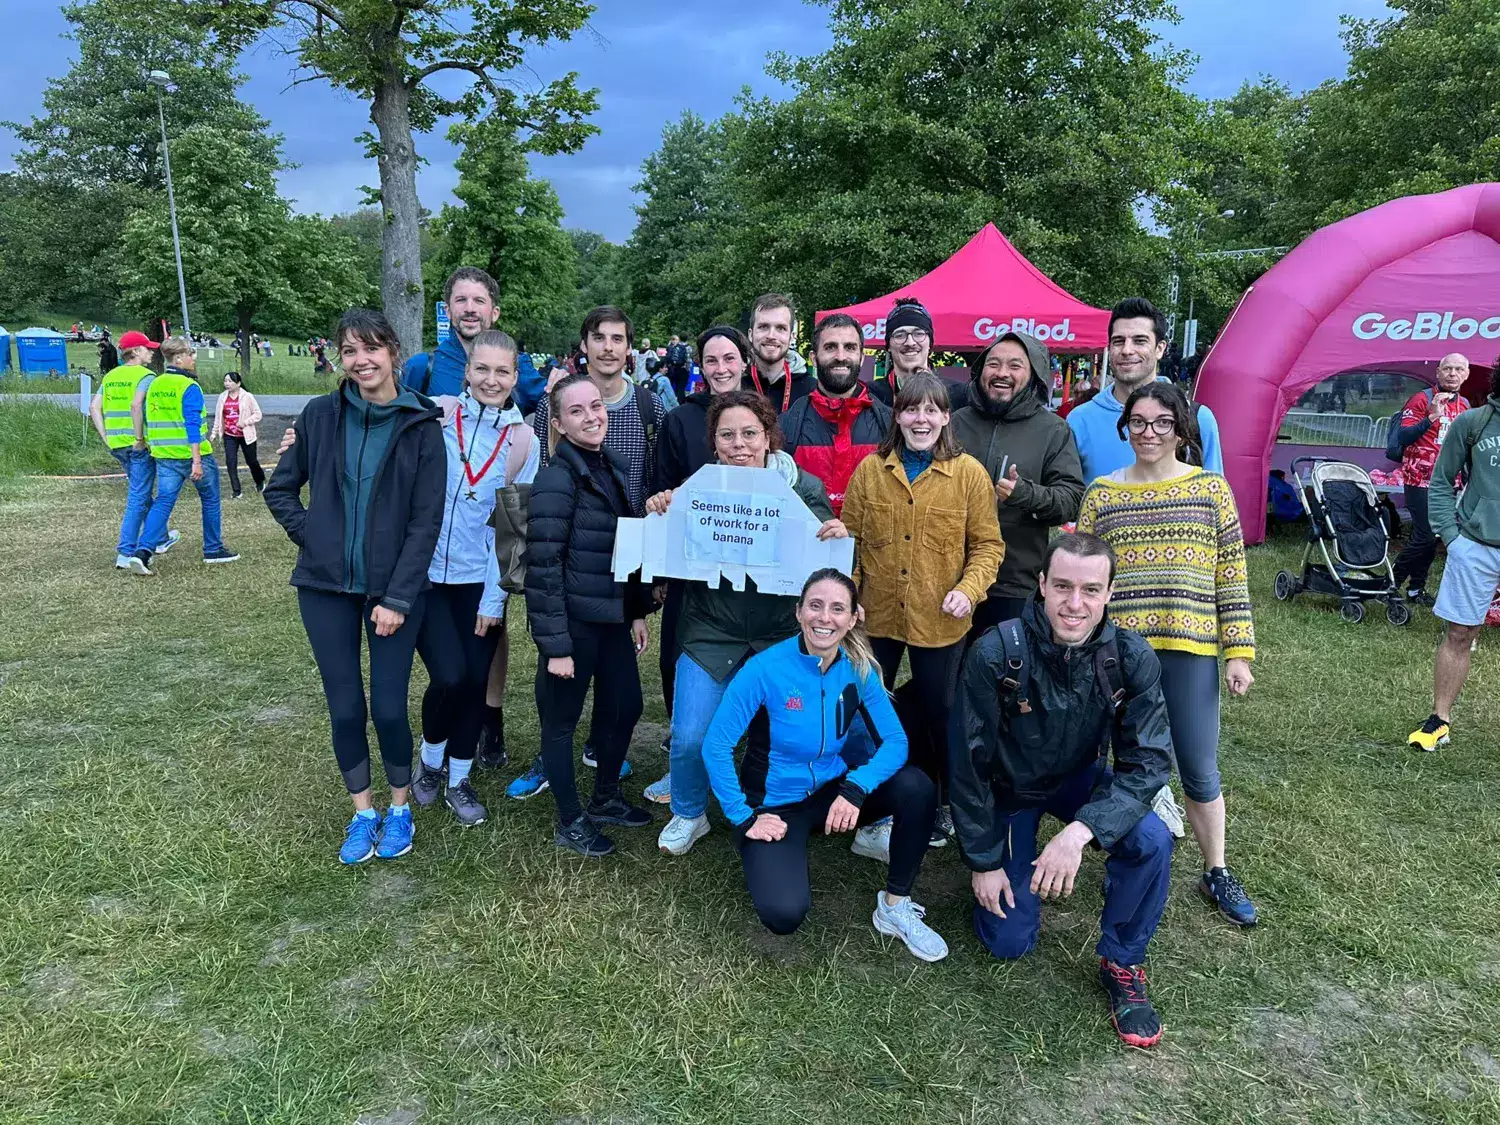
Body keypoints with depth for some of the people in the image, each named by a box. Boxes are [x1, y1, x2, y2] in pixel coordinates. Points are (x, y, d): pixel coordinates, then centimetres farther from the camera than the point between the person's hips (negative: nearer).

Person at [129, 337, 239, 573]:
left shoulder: (154, 385, 10)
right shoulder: (189, 387, -14)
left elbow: (152, 421, 17)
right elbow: (192, 424, -21)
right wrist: (196, 461, -23)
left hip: (165, 456, 6)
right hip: (193, 454, -6)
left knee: (163, 502, 5)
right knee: (210, 500, 12)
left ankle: (143, 551, -11)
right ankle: (213, 550, 21)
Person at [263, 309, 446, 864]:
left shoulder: (421, 425, -6)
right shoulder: (320, 414, 0)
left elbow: (426, 520, -8)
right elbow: (280, 489, 11)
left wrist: (397, 598, -12)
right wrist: (312, 537, -3)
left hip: (395, 588, -2)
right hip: (326, 587, 2)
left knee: (389, 709, -2)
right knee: (345, 708, 6)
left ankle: (400, 809, 24)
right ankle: (362, 814, 27)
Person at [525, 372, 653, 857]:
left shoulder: (613, 468, 8)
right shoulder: (556, 478, -16)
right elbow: (543, 566, -19)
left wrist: (638, 610, 12)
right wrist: (554, 643, -20)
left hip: (614, 617, 8)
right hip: (573, 621, -8)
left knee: (625, 707, 17)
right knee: (562, 721, 8)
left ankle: (606, 799, 38)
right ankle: (570, 822, 25)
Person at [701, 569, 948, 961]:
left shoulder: (859, 670, -9)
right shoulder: (766, 668, -22)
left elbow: (895, 741, -11)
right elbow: (715, 747, -18)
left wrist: (855, 789, -27)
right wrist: (745, 817, -16)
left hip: (833, 791, 4)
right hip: (776, 804, -4)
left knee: (917, 787, -22)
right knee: (784, 914, -25)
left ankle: (896, 906, -3)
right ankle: (762, 857, 11)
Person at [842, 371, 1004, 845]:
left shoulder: (968, 473, -6)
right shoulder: (870, 469, 0)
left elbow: (988, 544, -4)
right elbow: (850, 538, 3)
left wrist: (969, 589, -18)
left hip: (938, 621, -2)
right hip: (876, 615, 2)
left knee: (937, 712, 14)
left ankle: (944, 802, 35)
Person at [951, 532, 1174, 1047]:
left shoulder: (1132, 658, -23)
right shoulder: (996, 654, -30)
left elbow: (1148, 762, -24)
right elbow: (969, 763, -20)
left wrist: (1080, 831, -40)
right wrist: (983, 860, -13)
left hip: (1080, 779, 2)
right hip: (1008, 788, -1)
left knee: (1152, 842, -28)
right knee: (1010, 942, -1)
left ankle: (1122, 964, -2)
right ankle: (1011, 856, 31)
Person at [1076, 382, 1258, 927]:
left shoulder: (1210, 488, 4)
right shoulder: (1102, 493, 4)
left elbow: (1232, 575, 4)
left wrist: (1238, 651, 0)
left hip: (1191, 649, 0)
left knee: (1200, 771, 7)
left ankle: (1216, 873, 26)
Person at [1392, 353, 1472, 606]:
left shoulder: (1464, 405, 12)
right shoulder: (1422, 400, -8)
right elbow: (1402, 438, -17)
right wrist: (1431, 417, -28)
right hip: (1421, 481, -6)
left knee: (1433, 537, 7)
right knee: (1425, 536, -12)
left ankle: (1416, 588, 16)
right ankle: (1392, 581, 4)